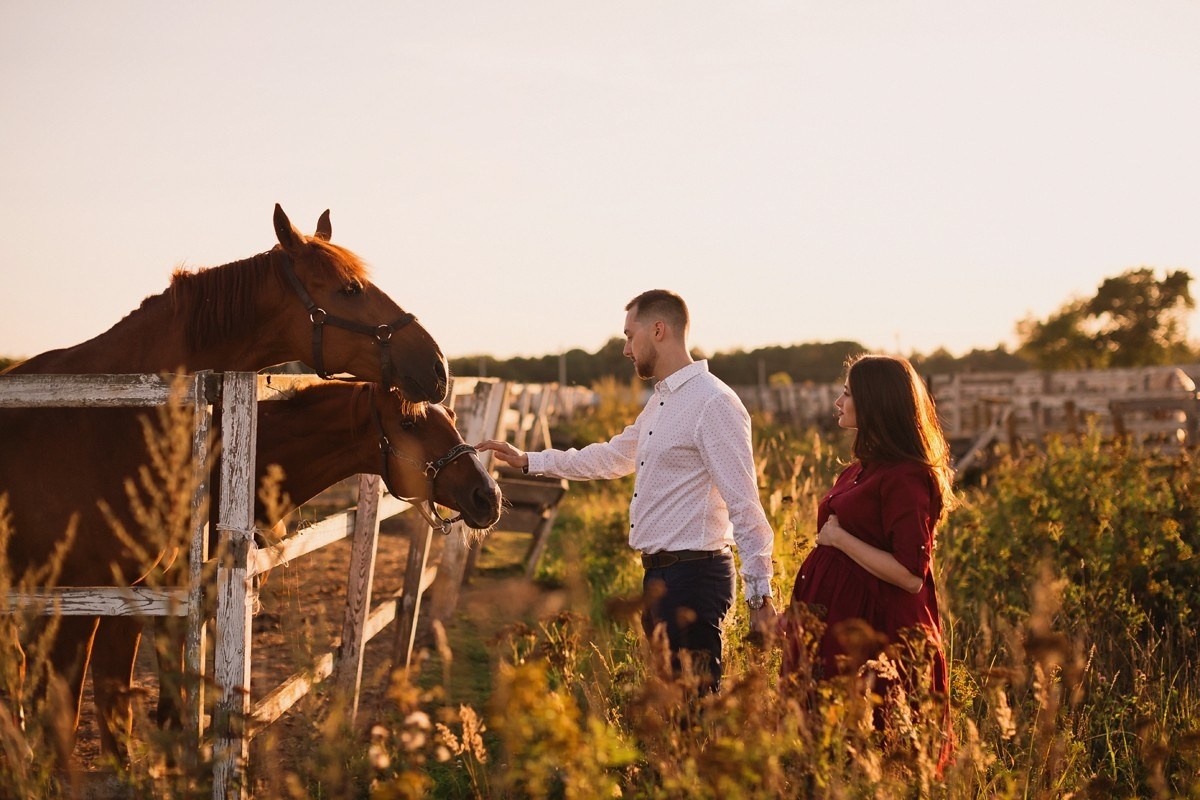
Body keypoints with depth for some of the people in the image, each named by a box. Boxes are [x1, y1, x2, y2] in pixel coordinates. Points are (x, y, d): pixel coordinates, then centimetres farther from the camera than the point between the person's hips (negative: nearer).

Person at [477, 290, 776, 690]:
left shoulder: (714, 404, -15)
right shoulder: (660, 402, 16)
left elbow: (744, 505, -19)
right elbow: (613, 457, 30)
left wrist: (760, 596, -21)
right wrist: (527, 460, 31)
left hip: (692, 577, -10)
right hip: (658, 574, 10)